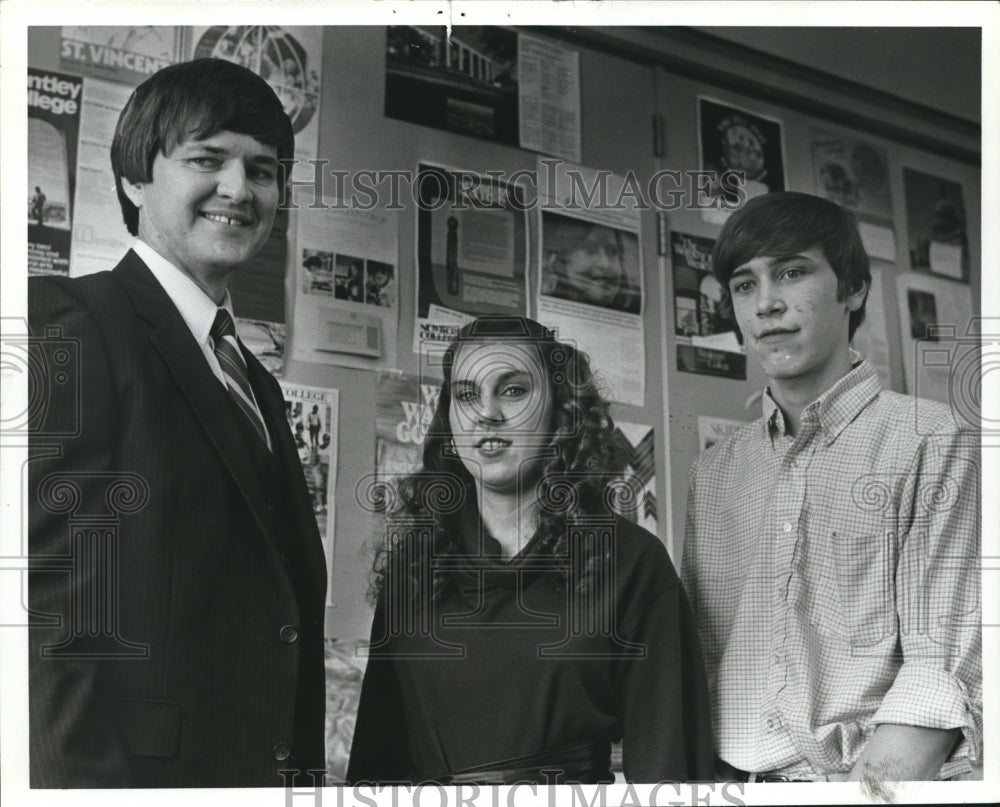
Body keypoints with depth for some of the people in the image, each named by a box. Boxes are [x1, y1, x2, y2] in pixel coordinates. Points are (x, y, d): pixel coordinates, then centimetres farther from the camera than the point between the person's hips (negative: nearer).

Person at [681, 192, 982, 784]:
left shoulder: (932, 441, -1)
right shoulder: (712, 473, 13)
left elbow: (945, 666, -8)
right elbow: (695, 660, 13)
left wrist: (873, 780, -21)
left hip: (874, 779, -4)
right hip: (726, 778, 4)